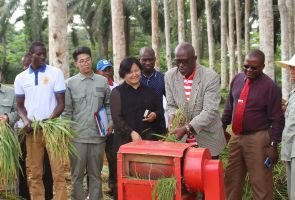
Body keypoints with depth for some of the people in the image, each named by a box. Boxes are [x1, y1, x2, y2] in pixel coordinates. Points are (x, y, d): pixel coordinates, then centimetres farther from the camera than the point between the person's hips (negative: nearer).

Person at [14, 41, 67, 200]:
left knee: (58, 172, -5)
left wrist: (49, 119, -17)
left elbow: (61, 103, -1)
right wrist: (25, 120, -8)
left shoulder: (56, 73, 0)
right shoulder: (21, 78, 8)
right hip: (32, 130, 2)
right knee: (35, 174, 6)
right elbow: (20, 105, 13)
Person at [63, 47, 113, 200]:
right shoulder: (70, 83, 2)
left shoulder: (103, 81, 7)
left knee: (96, 174, 11)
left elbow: (108, 104, 16)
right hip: (77, 136, -1)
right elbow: (67, 110, 2)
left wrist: (110, 122, 4)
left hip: (98, 135, 2)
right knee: (77, 174, 6)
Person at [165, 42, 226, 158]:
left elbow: (210, 111, -20)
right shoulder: (169, 76, -2)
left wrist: (186, 128, -29)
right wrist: (172, 116, -15)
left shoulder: (211, 77, -15)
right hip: (182, 140, 3)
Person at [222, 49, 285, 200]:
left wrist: (273, 145, -13)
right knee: (232, 179, 14)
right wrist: (223, 126, 16)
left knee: (260, 182, 2)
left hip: (258, 139, -5)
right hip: (236, 136, 6)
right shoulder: (237, 79, 5)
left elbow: (277, 119, -9)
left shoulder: (270, 87, -11)